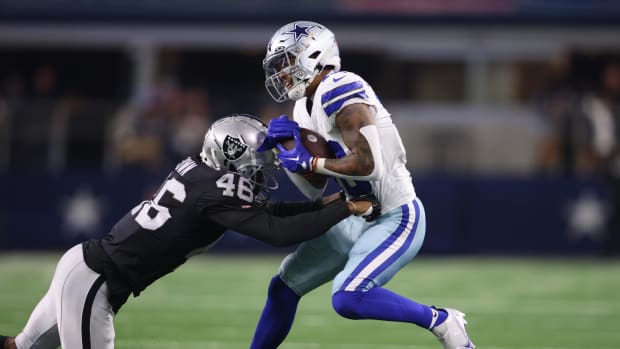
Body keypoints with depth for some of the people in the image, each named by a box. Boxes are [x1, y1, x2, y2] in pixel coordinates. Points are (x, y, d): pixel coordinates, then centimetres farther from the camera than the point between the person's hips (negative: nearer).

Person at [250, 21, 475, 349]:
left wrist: (309, 161, -18)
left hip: (396, 219, -10)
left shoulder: (339, 91, -19)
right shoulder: (305, 107, 10)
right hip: (358, 220, 10)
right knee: (284, 286, 12)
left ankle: (440, 321, -7)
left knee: (349, 298, -26)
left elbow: (368, 165, -29)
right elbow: (313, 190, 11)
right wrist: (288, 147, -4)